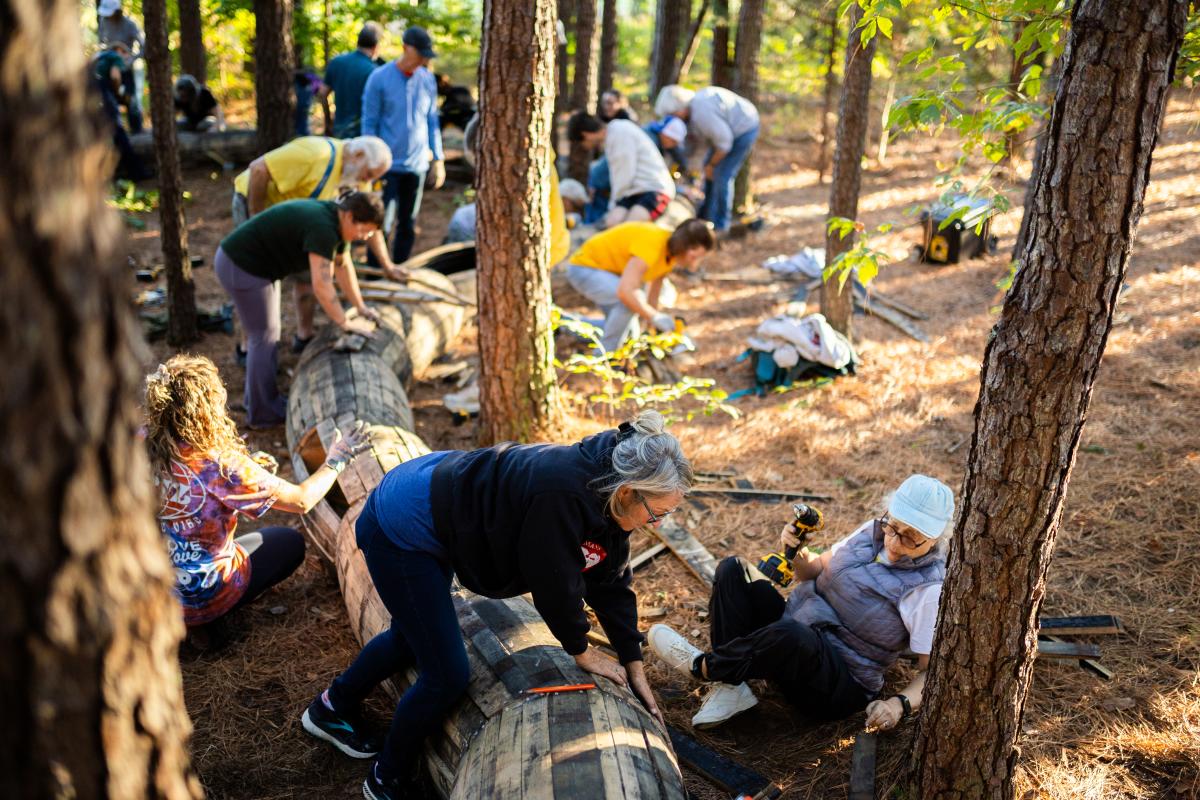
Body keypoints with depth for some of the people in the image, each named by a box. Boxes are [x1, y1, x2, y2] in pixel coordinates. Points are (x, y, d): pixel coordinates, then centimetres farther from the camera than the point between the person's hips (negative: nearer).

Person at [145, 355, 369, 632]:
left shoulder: (143, 445, -14)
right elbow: (302, 500, -20)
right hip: (198, 602, -6)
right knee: (290, 543, 16)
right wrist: (336, 460, -4)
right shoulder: (220, 466, -31)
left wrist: (248, 467, 6)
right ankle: (211, 620, 11)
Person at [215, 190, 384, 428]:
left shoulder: (337, 221, 1)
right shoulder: (322, 228, -28)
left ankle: (262, 399, 28)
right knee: (263, 338, -2)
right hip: (240, 266, -10)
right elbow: (321, 285, -30)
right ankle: (263, 414, 8)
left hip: (260, 265, 10)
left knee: (267, 334, 16)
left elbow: (343, 266, 11)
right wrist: (346, 323, -21)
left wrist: (361, 308, 11)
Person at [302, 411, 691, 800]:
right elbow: (554, 583, -26)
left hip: (430, 517, 9)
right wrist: (582, 652, -8)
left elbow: (610, 582, 1)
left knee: (415, 636, 28)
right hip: (399, 529, -9)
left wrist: (634, 666, 3)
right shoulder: (561, 493, -37)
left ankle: (332, 709, 54)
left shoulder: (608, 495, -9)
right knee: (448, 674, -4)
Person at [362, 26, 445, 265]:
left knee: (408, 226, 10)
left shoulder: (428, 80, 6)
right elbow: (369, 123, -4)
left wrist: (438, 159, 9)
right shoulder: (379, 78, -6)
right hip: (388, 165, -4)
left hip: (417, 165, 4)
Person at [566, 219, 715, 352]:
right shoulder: (652, 245, -35)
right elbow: (626, 292, -44)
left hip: (609, 271, 10)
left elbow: (653, 295, 3)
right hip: (585, 268, -10)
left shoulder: (671, 250, -6)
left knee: (628, 334, 14)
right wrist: (656, 317, -39)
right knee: (635, 298, -35)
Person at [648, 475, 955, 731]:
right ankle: (730, 687, -16)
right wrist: (798, 553, -6)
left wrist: (899, 704, -34)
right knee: (733, 570, -7)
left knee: (791, 634, -41)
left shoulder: (928, 589, -16)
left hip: (841, 687, -7)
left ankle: (703, 666, -14)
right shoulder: (873, 531, 4)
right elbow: (815, 570, 16)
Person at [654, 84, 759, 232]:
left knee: (722, 175, -11)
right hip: (728, 130, 10)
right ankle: (706, 216, 25)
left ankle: (720, 224, 1)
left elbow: (724, 142, -27)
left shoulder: (701, 113, -33)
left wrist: (712, 165, -14)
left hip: (744, 130, -10)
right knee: (709, 169, 14)